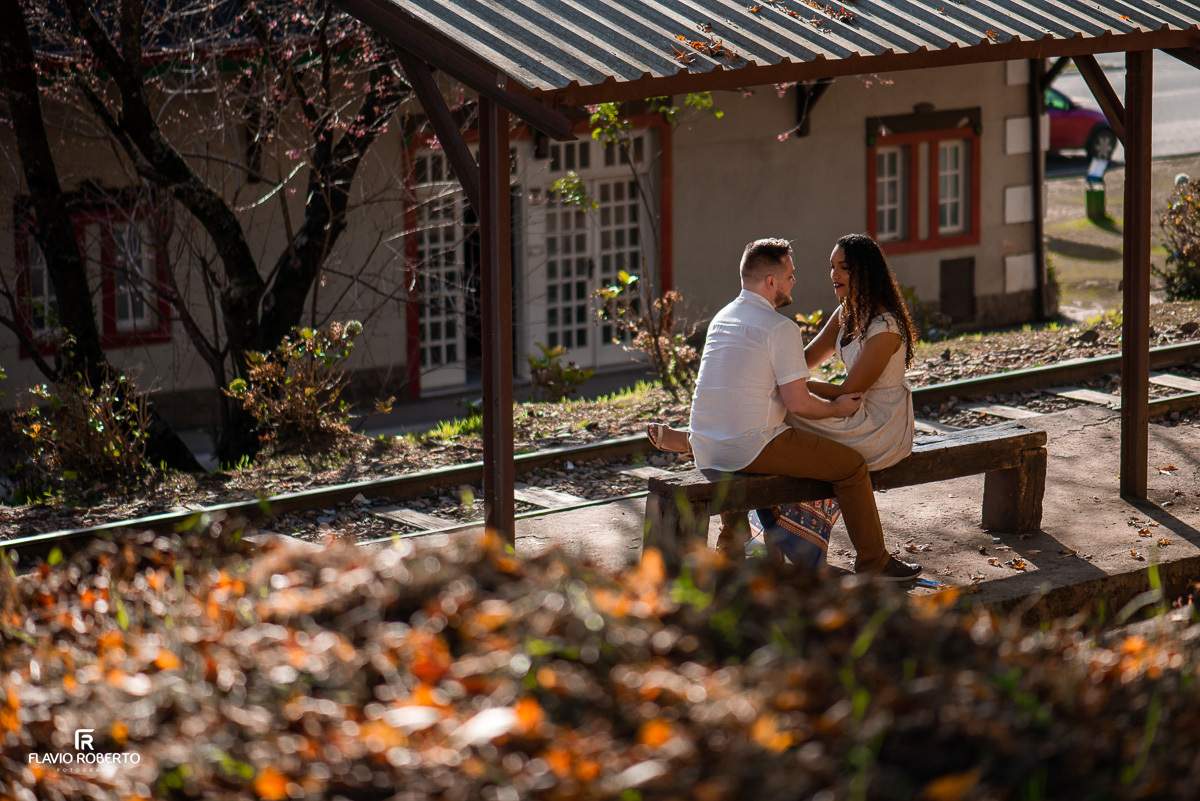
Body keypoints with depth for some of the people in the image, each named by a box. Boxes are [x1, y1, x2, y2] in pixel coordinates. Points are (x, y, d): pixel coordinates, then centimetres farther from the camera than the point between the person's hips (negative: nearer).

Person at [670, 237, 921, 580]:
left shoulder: (721, 318, 15)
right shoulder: (780, 328, -11)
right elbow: (797, 403, -14)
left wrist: (832, 396, 28)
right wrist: (837, 409, 6)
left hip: (705, 451, 8)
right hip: (753, 447, -8)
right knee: (852, 465, 2)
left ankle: (729, 548, 49)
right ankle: (873, 562, 10)